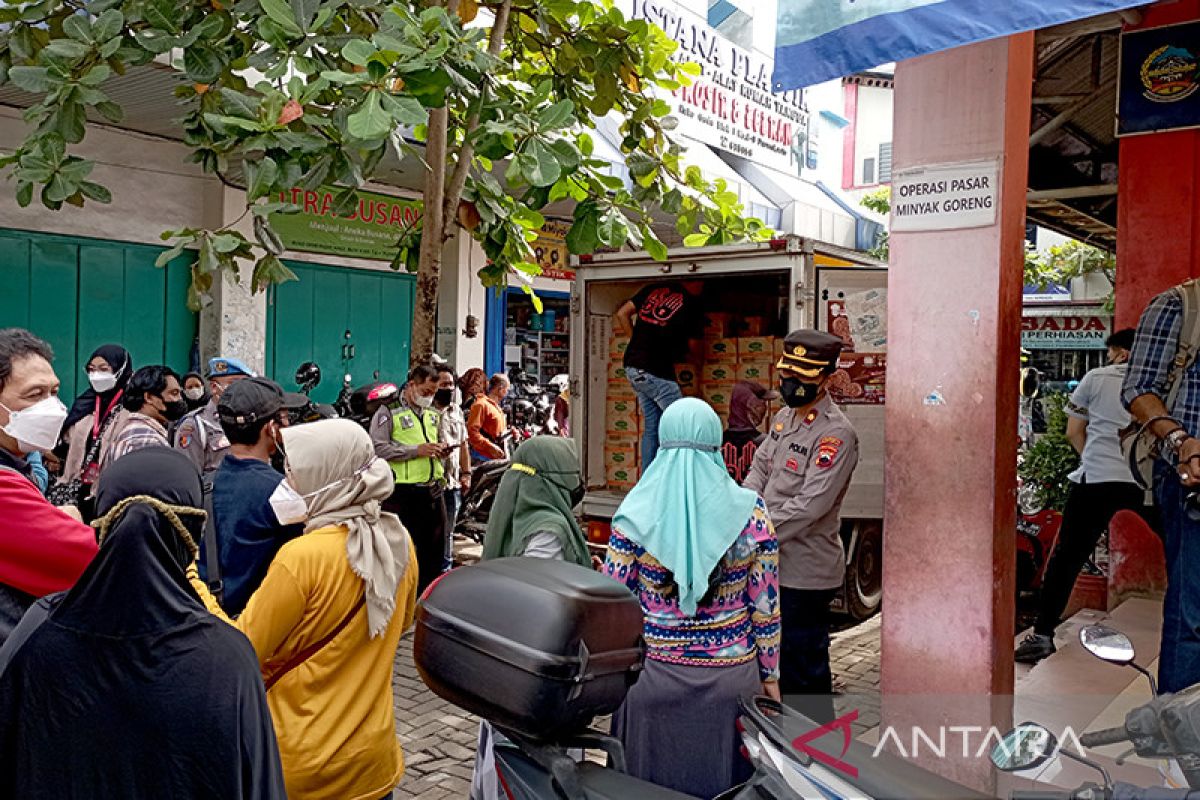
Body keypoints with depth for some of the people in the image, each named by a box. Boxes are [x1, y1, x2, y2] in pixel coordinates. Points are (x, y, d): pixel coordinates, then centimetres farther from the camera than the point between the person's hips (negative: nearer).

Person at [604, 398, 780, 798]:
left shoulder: (636, 515, -10)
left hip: (655, 678, 0)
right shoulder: (750, 512, -9)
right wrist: (770, 675, 8)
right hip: (730, 679, 1)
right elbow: (765, 605, -4)